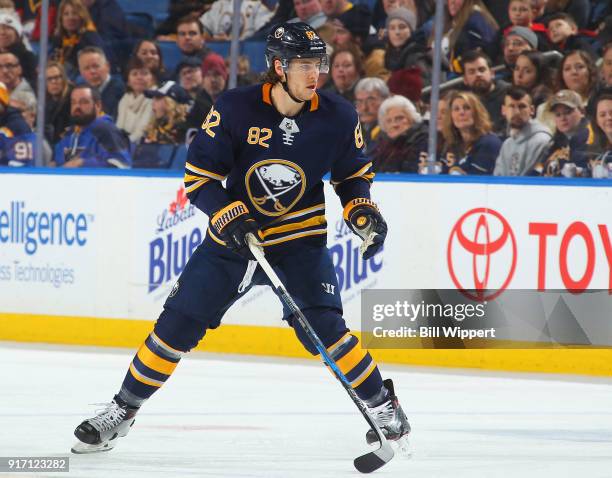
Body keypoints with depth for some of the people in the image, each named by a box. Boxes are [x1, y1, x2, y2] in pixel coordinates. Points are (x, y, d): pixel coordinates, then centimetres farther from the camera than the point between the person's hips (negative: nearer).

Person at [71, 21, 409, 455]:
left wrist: (362, 211, -11)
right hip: (234, 236, 0)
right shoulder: (235, 109, -17)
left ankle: (382, 405, -1)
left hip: (300, 240, 0)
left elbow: (353, 174, 7)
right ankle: (122, 411, 14)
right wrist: (229, 217, -25)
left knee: (322, 327, -19)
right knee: (179, 322, -1)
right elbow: (198, 176, -11)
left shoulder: (338, 117, -11)